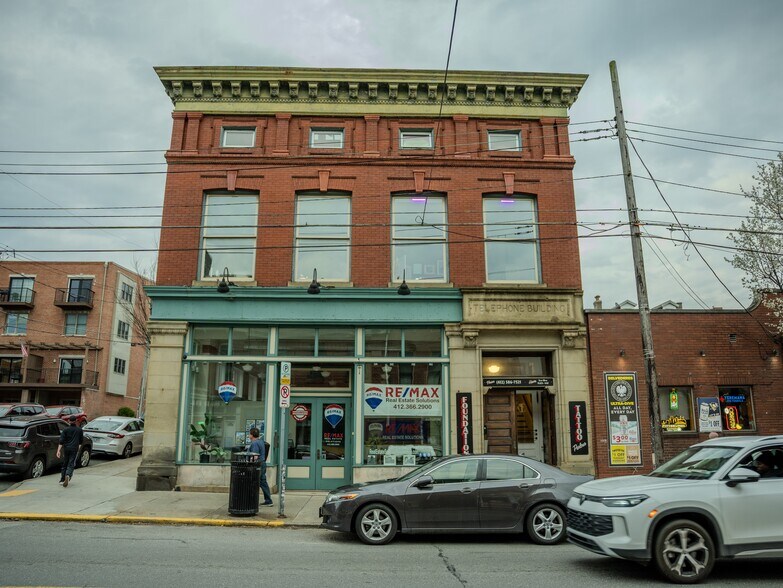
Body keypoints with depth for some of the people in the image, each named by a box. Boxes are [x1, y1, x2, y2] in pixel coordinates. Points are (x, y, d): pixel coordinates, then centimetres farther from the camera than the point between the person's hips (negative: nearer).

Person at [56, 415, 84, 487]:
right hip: (74, 449, -1)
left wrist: (58, 450, -10)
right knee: (71, 464, -1)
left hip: (66, 449, 1)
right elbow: (81, 441, 11)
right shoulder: (79, 430, 2)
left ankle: (62, 479, 22)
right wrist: (79, 447, 28)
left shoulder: (65, 429, -1)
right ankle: (68, 476, -27)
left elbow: (61, 441, -8)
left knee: (65, 464, 16)